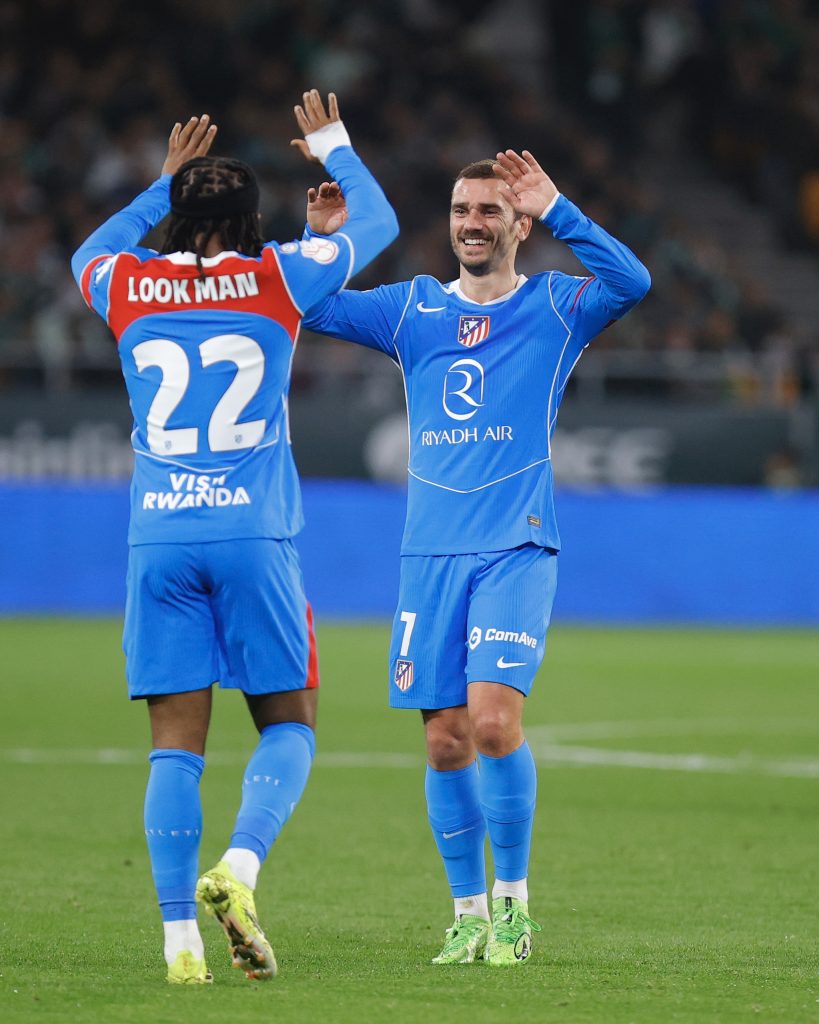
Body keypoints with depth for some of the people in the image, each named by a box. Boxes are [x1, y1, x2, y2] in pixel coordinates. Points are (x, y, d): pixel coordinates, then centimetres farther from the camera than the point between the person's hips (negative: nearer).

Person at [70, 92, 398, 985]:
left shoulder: (128, 285, 8)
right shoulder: (277, 277, 3)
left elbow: (89, 255, 35)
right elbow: (376, 221, 20)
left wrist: (162, 182, 40)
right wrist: (333, 145, 35)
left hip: (157, 540, 2)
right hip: (253, 534, -2)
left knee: (175, 745, 2)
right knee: (288, 723, 9)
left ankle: (179, 932, -6)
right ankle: (239, 868, -16)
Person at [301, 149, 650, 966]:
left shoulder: (554, 306, 3)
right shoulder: (413, 308, 12)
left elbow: (631, 283, -15)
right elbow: (313, 308, 11)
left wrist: (555, 209, -19)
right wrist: (320, 240, -5)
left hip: (515, 549, -3)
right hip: (430, 553, 3)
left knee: (493, 716, -18)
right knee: (446, 739, 1)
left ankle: (512, 900, -3)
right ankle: (468, 913, 14)